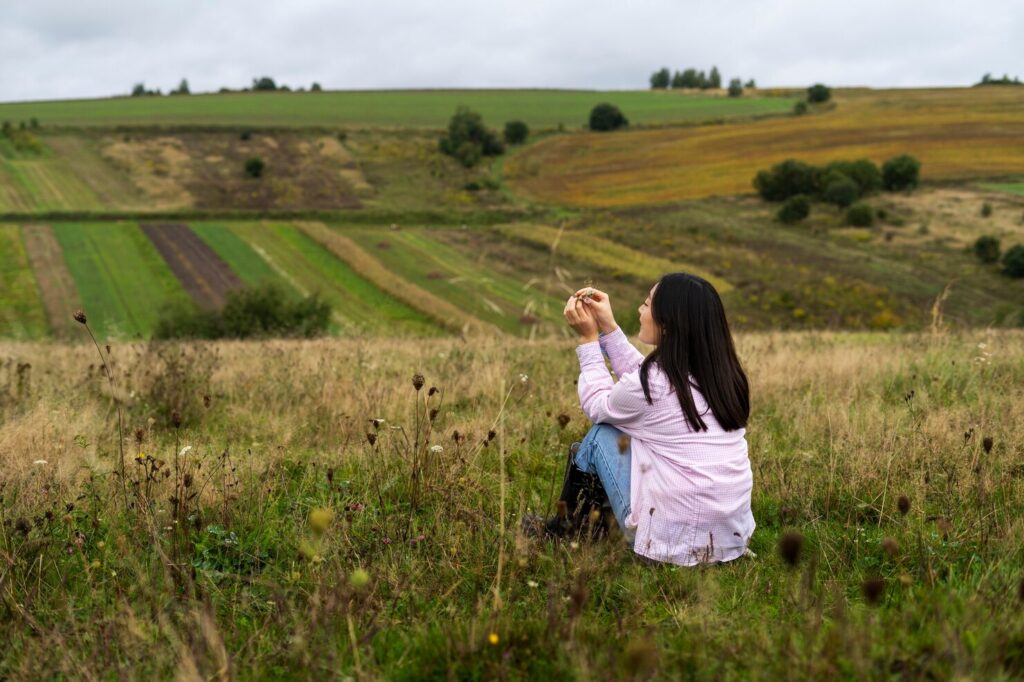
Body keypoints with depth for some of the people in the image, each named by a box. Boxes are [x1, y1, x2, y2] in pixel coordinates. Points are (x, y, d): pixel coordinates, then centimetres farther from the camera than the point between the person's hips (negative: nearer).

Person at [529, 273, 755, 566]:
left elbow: (597, 406, 4)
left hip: (676, 544, -7)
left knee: (601, 434, 10)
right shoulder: (720, 372, 1)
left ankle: (565, 529, 27)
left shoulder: (653, 383, -17)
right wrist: (608, 327, 16)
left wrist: (588, 338, 10)